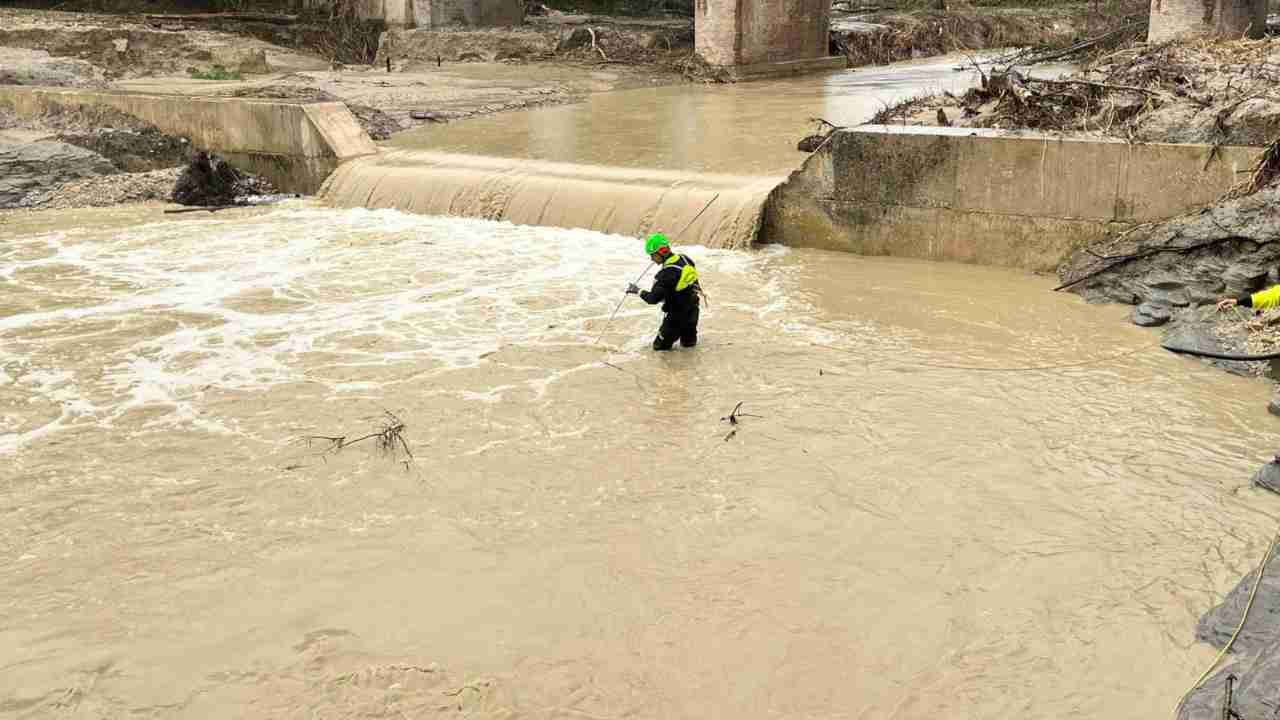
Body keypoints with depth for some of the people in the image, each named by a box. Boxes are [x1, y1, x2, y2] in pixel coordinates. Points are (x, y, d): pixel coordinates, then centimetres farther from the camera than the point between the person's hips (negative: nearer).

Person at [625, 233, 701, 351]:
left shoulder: (666, 274, -30)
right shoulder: (686, 260, -6)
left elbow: (653, 299, -28)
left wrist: (638, 291, -12)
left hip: (676, 318, -8)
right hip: (693, 313, 8)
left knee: (659, 345, 8)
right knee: (688, 343, 34)